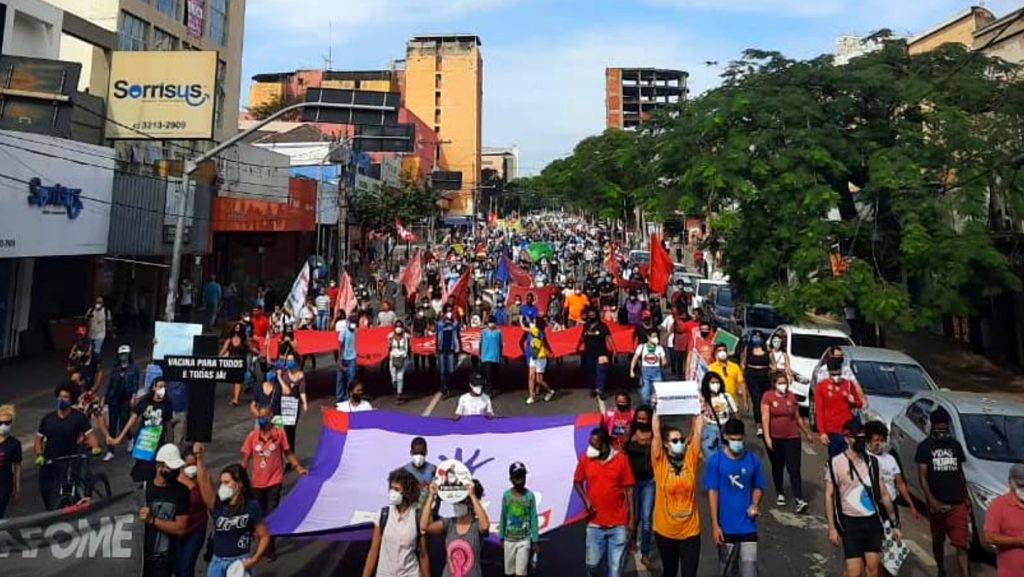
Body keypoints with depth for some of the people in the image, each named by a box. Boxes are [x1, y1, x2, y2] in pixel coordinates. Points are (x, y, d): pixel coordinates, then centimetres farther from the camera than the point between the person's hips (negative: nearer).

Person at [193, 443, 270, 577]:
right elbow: (203, 482, -19)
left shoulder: (252, 507, -9)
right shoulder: (217, 504, -3)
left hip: (239, 562, -4)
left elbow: (264, 536, -2)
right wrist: (200, 458, -33)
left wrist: (254, 559, -14)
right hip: (217, 562, 4)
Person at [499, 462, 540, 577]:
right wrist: (501, 538, 7)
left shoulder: (530, 495, -7)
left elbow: (533, 519, -3)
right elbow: (503, 518, 4)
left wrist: (535, 541, -2)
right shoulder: (506, 495, -4)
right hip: (509, 539, 2)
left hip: (524, 540, -2)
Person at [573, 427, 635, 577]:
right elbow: (577, 482, 10)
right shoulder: (585, 458, -3)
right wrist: (585, 499, -8)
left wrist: (631, 519, -2)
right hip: (595, 523, 1)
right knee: (592, 563, 5)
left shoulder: (621, 459, -6)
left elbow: (628, 489, -1)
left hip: (618, 524, -1)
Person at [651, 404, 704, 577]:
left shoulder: (690, 459, -1)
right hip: (665, 529, -1)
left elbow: (698, 431, -5)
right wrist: (656, 409, -14)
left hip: (690, 529, 1)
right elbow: (656, 434, -15)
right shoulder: (659, 462, -6)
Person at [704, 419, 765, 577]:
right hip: (726, 526, -1)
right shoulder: (716, 460, -9)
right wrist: (714, 524, -10)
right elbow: (712, 492, -8)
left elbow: (758, 487, 10)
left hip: (748, 526, 1)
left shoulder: (753, 460, -3)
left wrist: (755, 505, -10)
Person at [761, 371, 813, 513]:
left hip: (792, 438, 1)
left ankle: (799, 500, -8)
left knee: (794, 469, -6)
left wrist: (808, 433, 19)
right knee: (777, 467, 13)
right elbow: (765, 417, -11)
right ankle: (780, 494, 29)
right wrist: (767, 437, -18)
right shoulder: (768, 396, -6)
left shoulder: (791, 396, 5)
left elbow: (798, 417, 15)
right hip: (774, 438, -1)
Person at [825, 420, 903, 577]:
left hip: (873, 521, 4)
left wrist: (895, 525, 10)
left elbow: (884, 494, 10)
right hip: (851, 523, -4)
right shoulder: (836, 463, -8)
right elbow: (829, 496, -6)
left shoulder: (872, 462, 5)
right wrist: (832, 528, -10)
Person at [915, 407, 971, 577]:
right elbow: (922, 476, -7)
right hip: (937, 504, -1)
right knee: (938, 541, 15)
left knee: (961, 544, -7)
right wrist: (932, 501, -16)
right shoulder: (925, 447, -3)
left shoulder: (956, 445, 9)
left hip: (957, 503, 1)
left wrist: (966, 497, 14)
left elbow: (960, 473, 17)